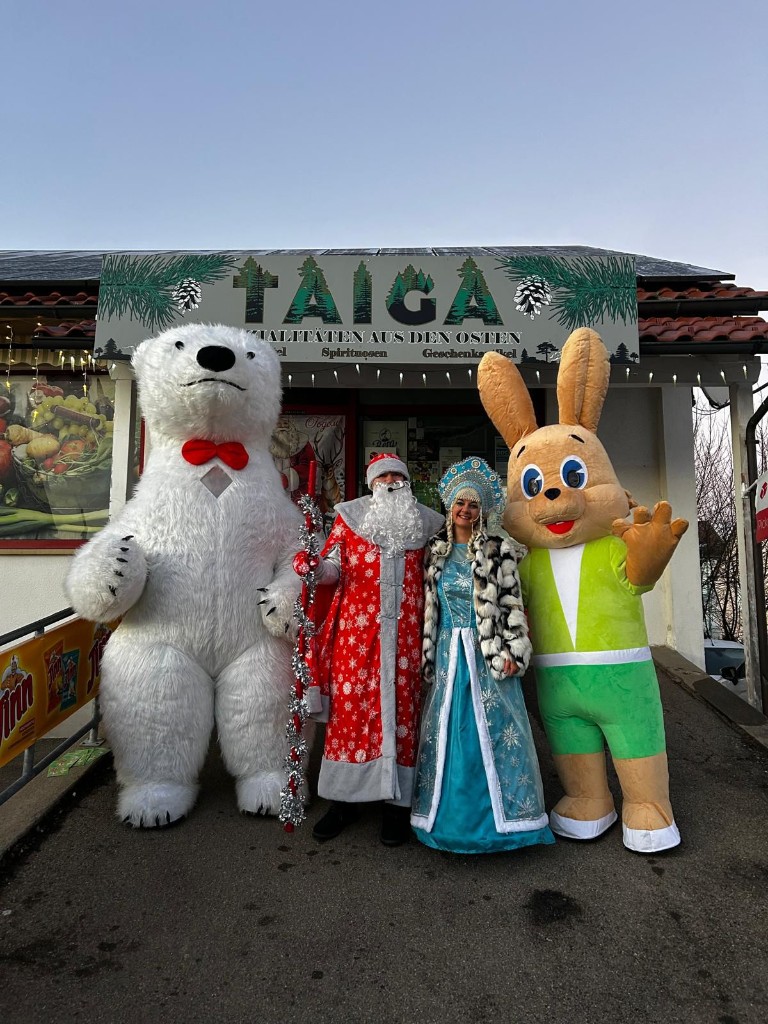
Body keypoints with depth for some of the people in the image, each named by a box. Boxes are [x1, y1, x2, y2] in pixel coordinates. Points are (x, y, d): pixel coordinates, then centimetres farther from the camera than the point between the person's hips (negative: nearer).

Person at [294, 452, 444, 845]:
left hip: (405, 633, 1)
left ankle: (396, 802, 18)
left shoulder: (426, 522, 12)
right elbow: (333, 567, 1)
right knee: (350, 706, 3)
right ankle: (345, 797, 20)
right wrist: (312, 567, -18)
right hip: (356, 629, -1)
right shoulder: (350, 516, 7)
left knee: (401, 709, 4)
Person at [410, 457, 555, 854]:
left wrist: (512, 652, -9)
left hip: (488, 654, -3)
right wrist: (429, 656, 7)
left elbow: (512, 603, -3)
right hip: (448, 654, 3)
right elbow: (428, 608, 9)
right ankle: (450, 812, 24)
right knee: (448, 731, 8)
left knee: (493, 730, 2)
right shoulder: (435, 554, 7)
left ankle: (501, 813, 18)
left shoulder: (498, 551, -1)